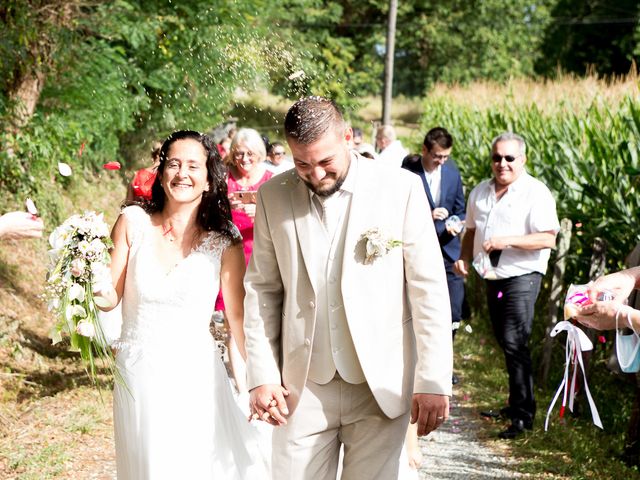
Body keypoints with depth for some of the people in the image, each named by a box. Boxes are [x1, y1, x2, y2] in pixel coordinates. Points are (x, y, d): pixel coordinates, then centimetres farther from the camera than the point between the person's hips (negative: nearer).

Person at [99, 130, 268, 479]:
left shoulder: (224, 240, -6)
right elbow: (112, 296, 0)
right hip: (137, 375, 1)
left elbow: (238, 315, -1)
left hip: (195, 376, -1)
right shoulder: (133, 222, -4)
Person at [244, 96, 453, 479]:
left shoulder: (402, 189, -6)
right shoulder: (274, 196, 1)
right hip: (303, 387, 2)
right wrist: (262, 376, 2)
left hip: (382, 387, -2)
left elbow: (429, 289, -6)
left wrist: (433, 382, -9)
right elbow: (262, 290, 7)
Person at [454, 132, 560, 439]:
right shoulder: (480, 192, 12)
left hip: (522, 276, -7)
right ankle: (516, 405, 26)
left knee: (514, 343, -14)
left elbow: (548, 239, -16)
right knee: (505, 343, 14)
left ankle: (523, 414, -7)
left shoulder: (535, 193, -10)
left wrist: (508, 241, -23)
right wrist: (464, 258, 4)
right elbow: (471, 231, 22)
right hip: (492, 277, 7)